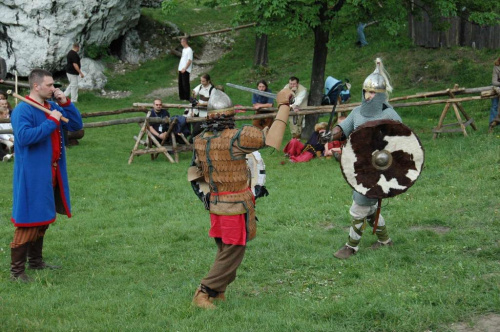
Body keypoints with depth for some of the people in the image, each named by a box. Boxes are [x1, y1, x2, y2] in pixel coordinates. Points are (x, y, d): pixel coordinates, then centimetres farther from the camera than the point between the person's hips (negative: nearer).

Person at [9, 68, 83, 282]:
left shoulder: (53, 107, 10)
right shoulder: (23, 110, -15)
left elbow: (76, 125, 12)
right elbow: (24, 137, -29)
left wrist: (66, 104, -2)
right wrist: (51, 122, -24)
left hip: (51, 174, 9)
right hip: (32, 175, -9)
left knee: (43, 218, 17)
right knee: (28, 221, -7)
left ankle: (35, 261, 29)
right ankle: (16, 270, -2)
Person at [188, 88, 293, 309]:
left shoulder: (200, 141, -1)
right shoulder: (236, 138, -22)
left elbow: (195, 174, 9)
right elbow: (272, 138, -22)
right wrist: (283, 105, -14)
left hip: (215, 205, 7)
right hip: (236, 207, -7)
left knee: (225, 251, 21)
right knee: (232, 254, 4)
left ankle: (217, 291, 27)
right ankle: (203, 294, 4)